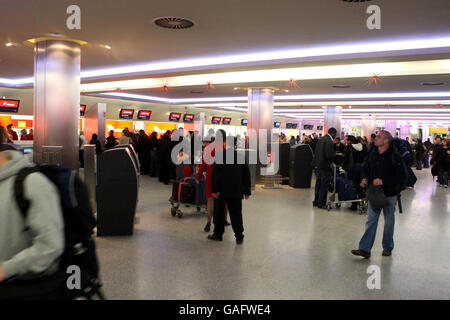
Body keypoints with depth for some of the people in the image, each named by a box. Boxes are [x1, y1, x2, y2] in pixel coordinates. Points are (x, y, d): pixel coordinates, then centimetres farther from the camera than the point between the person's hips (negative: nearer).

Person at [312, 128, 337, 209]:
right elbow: (329, 155, -24)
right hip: (325, 166, -9)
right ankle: (321, 203, 7)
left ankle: (316, 202, 26)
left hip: (318, 165, 9)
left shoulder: (321, 139, 9)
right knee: (324, 185, 1)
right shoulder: (329, 141, -18)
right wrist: (336, 154, -5)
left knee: (318, 184, 17)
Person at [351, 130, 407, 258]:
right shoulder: (373, 154, 4)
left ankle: (388, 247, 27)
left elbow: (402, 176, -15)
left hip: (389, 194, -4)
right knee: (371, 220, 2)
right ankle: (365, 249, 2)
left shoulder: (395, 156, -13)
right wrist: (365, 178, -3)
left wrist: (383, 181, -23)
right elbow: (365, 169, 17)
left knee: (389, 221, 11)